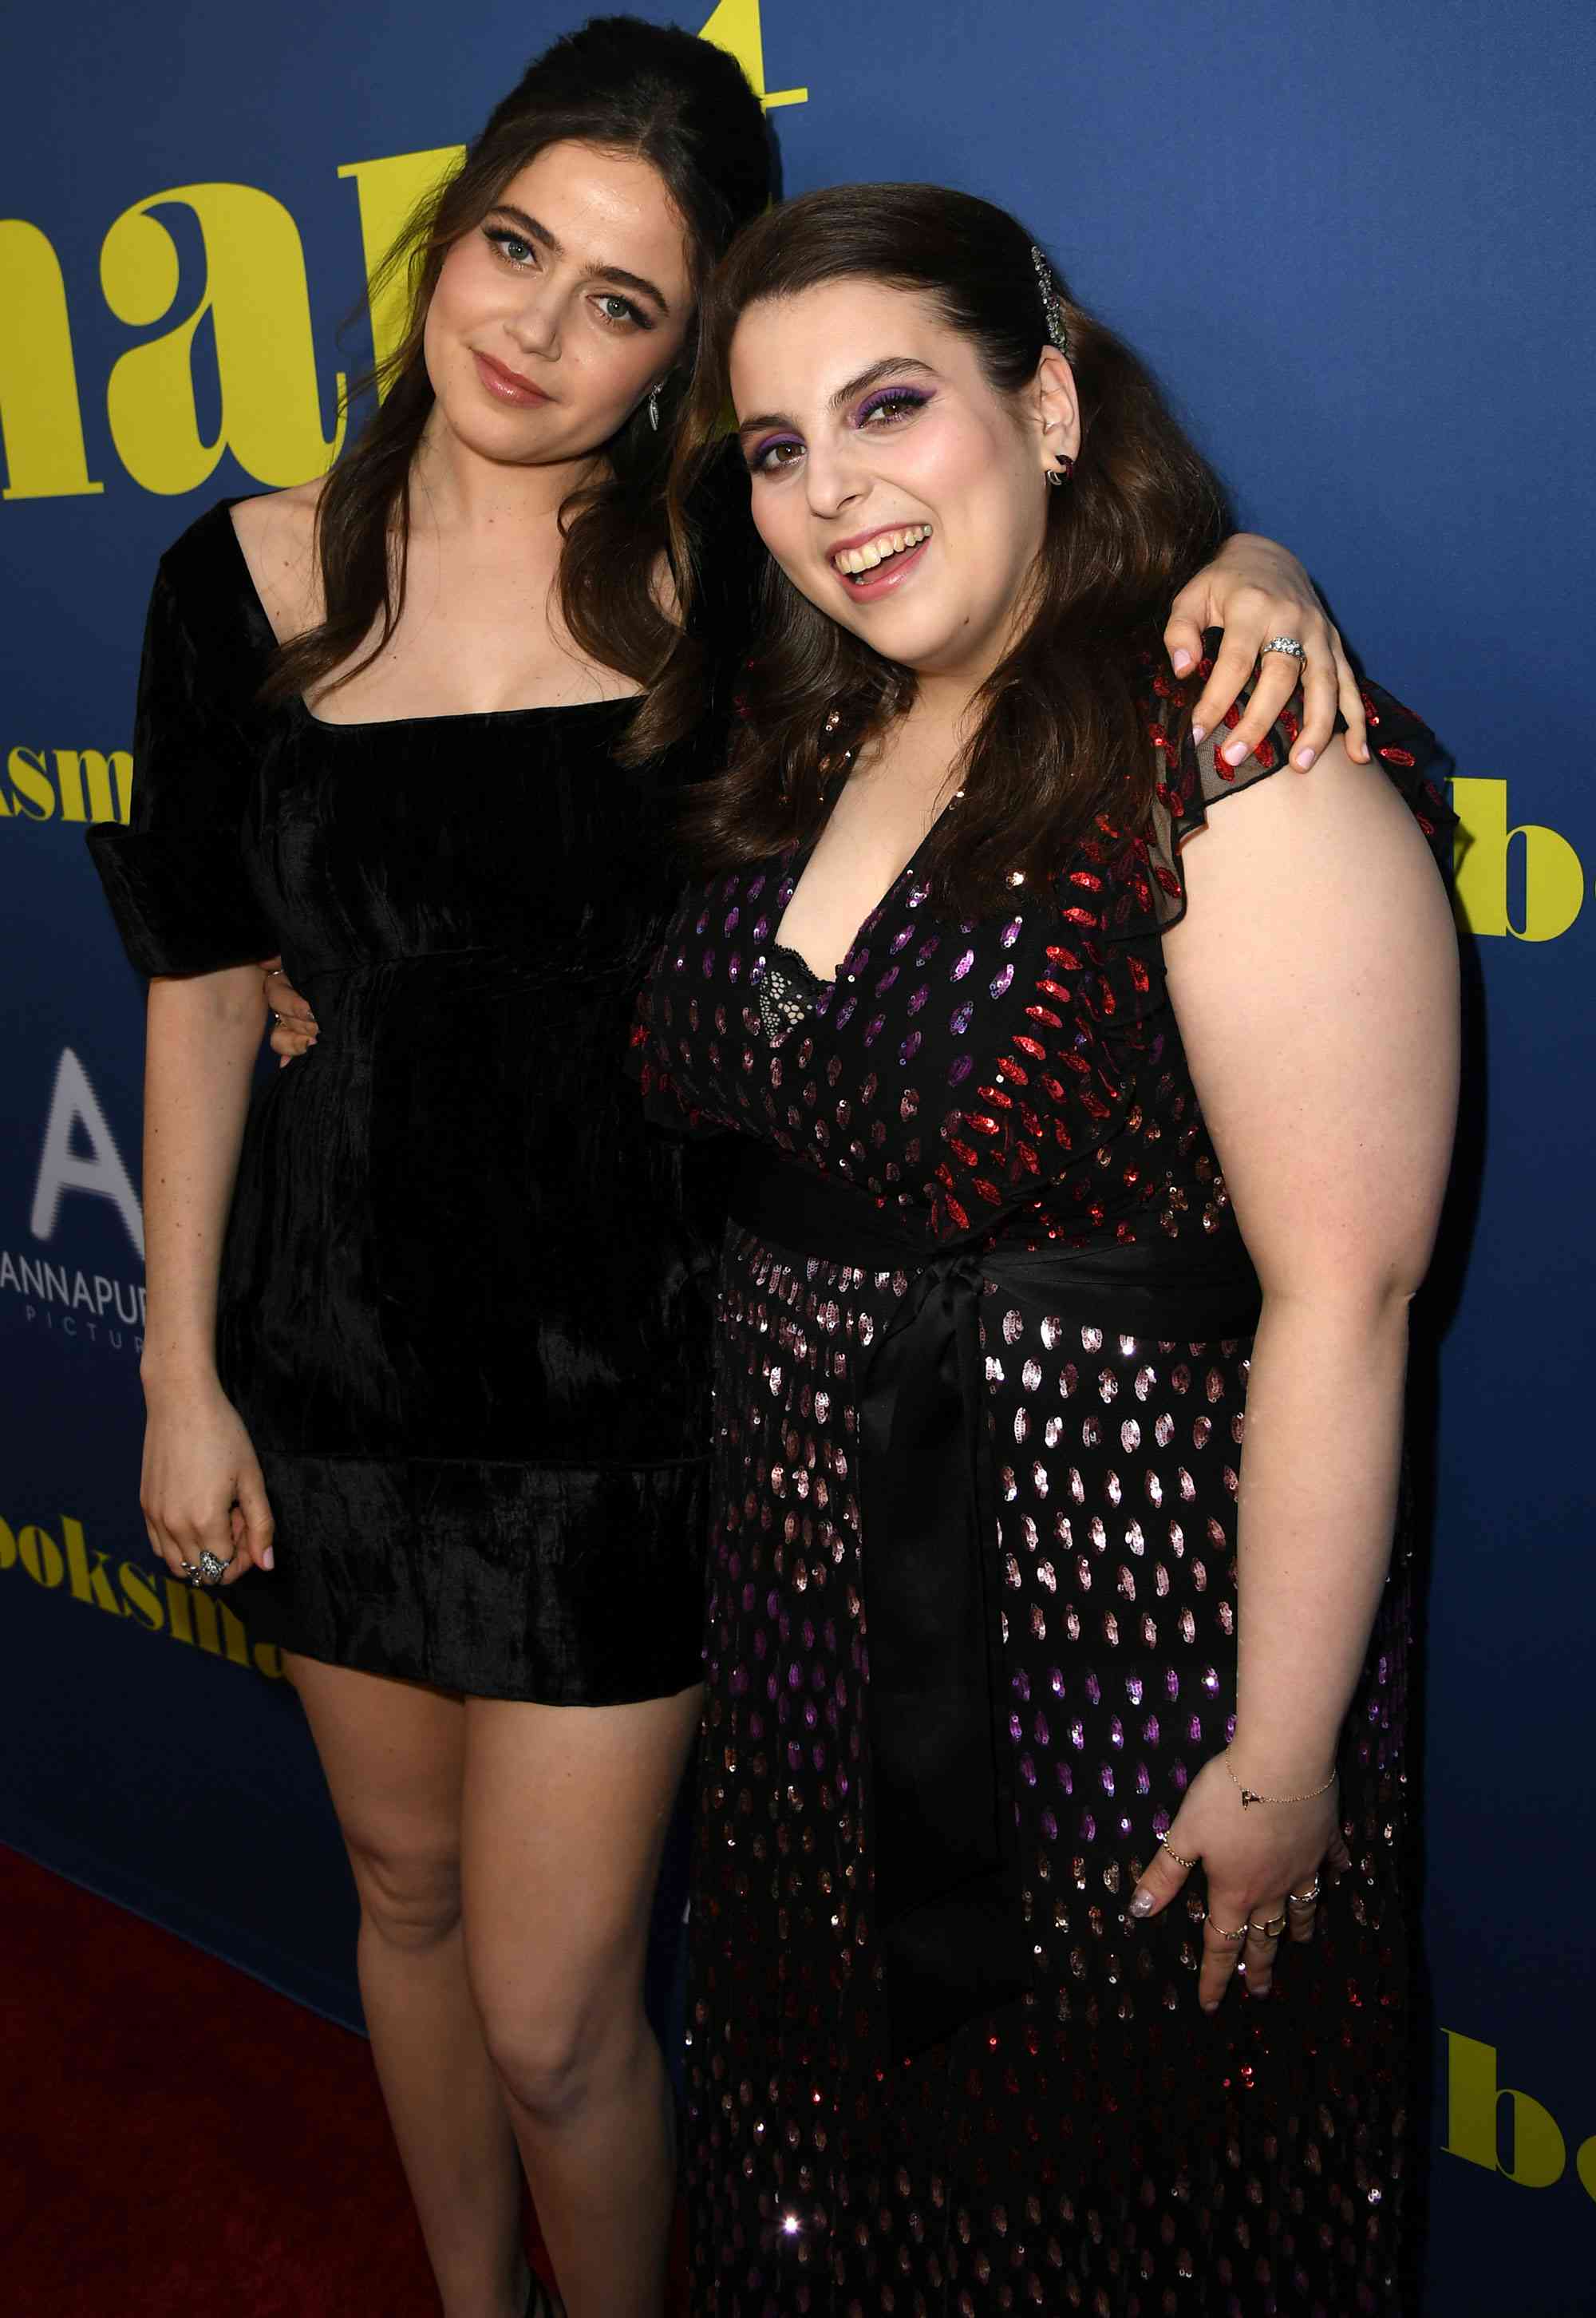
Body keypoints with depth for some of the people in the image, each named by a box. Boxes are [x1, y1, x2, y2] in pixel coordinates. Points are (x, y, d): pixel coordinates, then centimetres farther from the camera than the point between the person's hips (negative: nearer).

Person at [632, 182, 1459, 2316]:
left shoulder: (1244, 765, -21)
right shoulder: (815, 744, 5)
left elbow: (1341, 1296, -22)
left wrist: (1283, 1756, -19)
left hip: (1115, 1629, -7)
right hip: (814, 1616, 7)